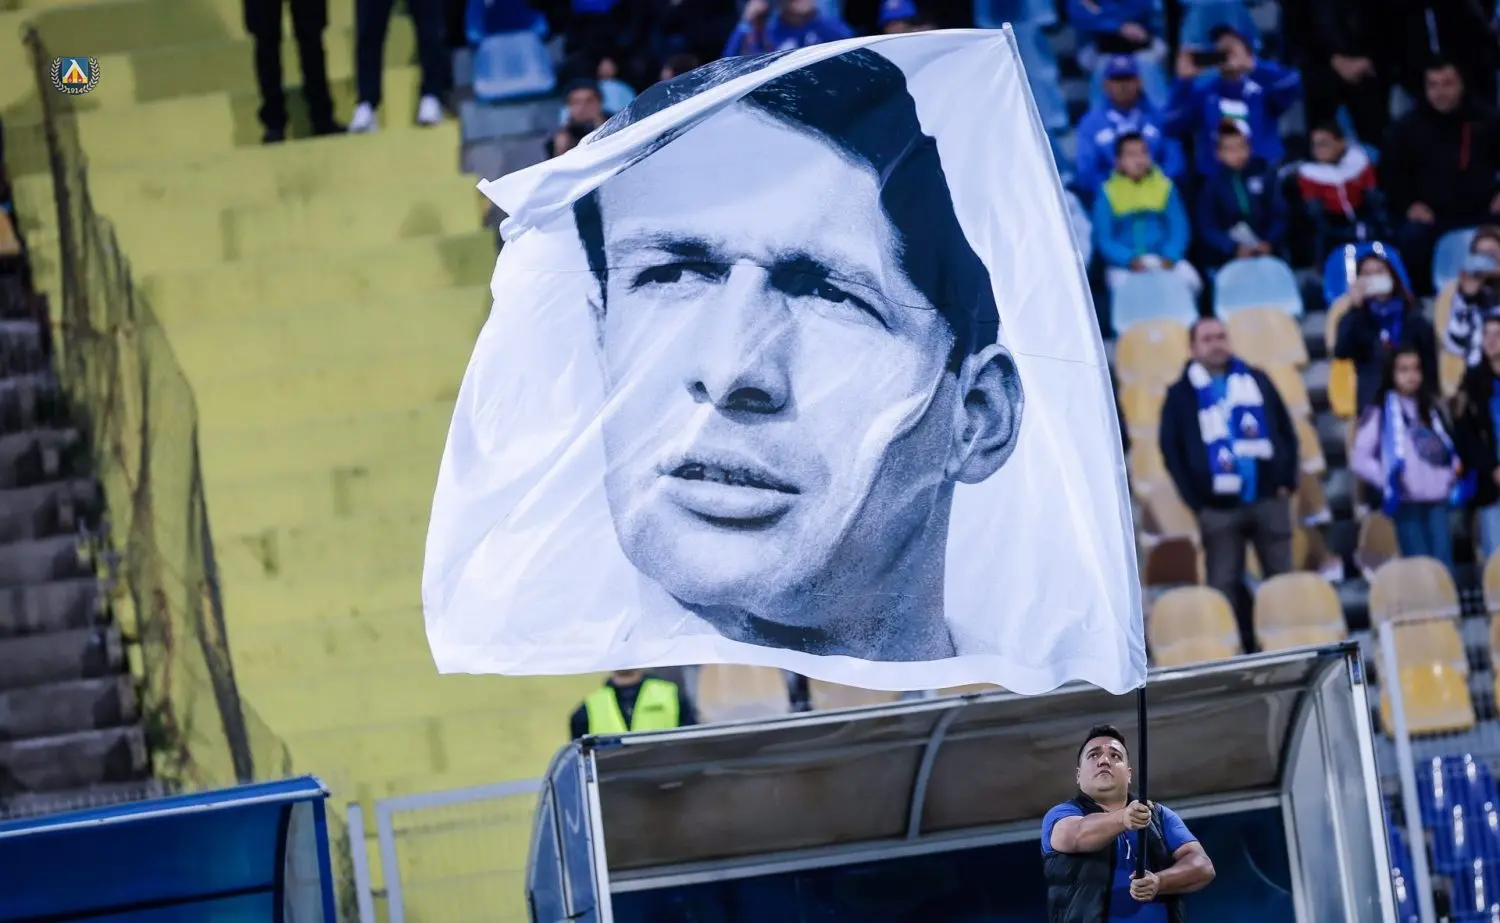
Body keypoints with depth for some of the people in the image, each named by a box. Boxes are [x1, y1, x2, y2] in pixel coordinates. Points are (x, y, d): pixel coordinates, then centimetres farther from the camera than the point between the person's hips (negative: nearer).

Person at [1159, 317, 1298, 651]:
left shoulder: (1256, 381, 13)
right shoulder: (1181, 394, 6)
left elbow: (1286, 431, 14)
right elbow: (1171, 451, 3)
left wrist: (1287, 480, 3)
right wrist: (1195, 499, -4)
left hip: (1268, 499, 2)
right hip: (1218, 508, -2)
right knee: (1225, 586, -3)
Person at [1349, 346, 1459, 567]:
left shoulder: (1432, 407, 15)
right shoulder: (1379, 412, -1)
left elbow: (1448, 447, 27)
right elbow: (1359, 459, -4)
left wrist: (1454, 468, 9)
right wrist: (1388, 478, -15)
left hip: (1437, 500, 4)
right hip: (1406, 504, -4)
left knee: (1444, 564, -1)